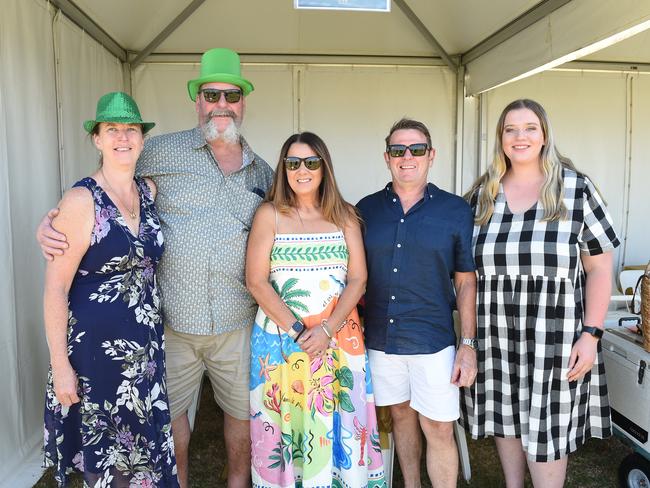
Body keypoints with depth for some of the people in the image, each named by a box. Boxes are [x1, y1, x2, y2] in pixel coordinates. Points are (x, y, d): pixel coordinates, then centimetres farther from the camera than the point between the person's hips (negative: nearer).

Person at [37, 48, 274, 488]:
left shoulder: (263, 172, 7)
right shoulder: (164, 152, -3)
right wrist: (51, 223, -9)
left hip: (238, 324, 2)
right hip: (173, 320, -1)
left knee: (243, 411, 16)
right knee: (169, 411, 16)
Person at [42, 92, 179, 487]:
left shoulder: (150, 191, 2)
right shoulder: (81, 200, -15)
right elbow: (56, 288, -14)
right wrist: (60, 364, -13)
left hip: (148, 343, 5)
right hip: (96, 346, -5)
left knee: (145, 443, 18)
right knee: (104, 456, 13)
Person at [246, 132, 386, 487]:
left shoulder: (344, 215, 5)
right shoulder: (270, 215, 0)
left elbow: (358, 279, 1)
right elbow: (256, 281, -5)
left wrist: (327, 329, -12)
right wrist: (297, 332, -13)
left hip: (339, 336, 2)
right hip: (281, 337, -1)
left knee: (338, 422, 7)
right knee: (287, 422, 6)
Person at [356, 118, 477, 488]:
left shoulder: (456, 210, -3)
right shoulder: (366, 209, 3)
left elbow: (466, 281, -1)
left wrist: (469, 345, -6)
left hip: (434, 342, -2)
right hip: (380, 338, 3)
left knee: (439, 430, 3)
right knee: (401, 415, 18)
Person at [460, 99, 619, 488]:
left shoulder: (576, 188, -2)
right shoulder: (483, 193, 4)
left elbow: (599, 267, -3)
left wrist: (590, 334, -10)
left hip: (554, 337, -3)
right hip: (496, 337, 3)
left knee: (546, 430, 5)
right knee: (505, 419, 16)